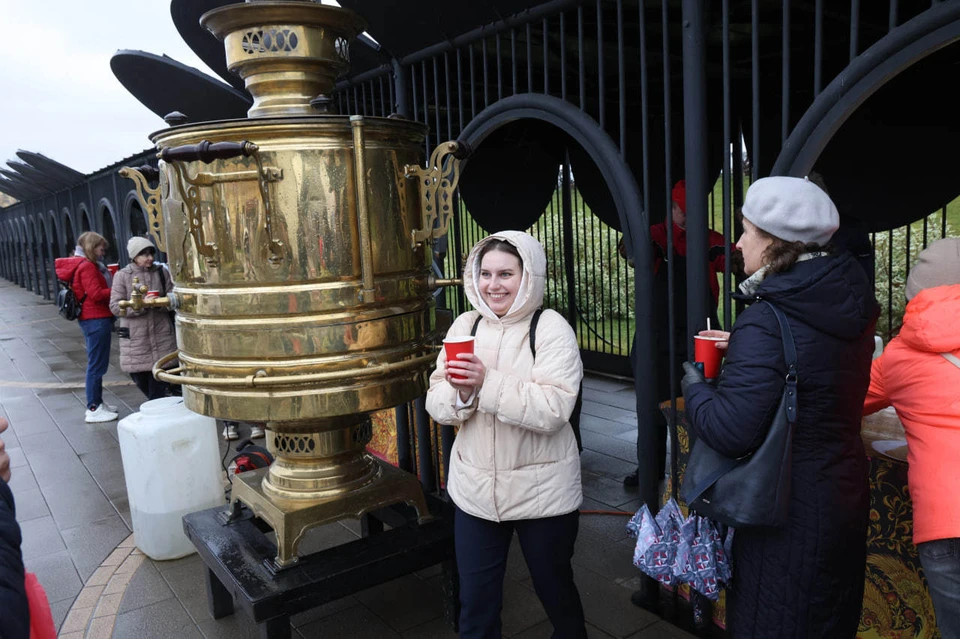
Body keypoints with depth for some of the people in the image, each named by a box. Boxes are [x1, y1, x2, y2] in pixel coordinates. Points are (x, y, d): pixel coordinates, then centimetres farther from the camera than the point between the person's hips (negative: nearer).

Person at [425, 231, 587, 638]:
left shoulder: (551, 328, -12)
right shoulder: (465, 326, 2)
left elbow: (553, 409, -23)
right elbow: (436, 405, 0)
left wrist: (488, 382, -30)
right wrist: (460, 393, -21)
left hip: (542, 492, -3)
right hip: (475, 488, 4)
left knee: (556, 591, 19)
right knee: (475, 604, 14)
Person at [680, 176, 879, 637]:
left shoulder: (765, 322, -25)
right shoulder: (851, 305, 1)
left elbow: (729, 431, -29)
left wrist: (693, 384, -10)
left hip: (786, 516, -8)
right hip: (843, 500, 8)